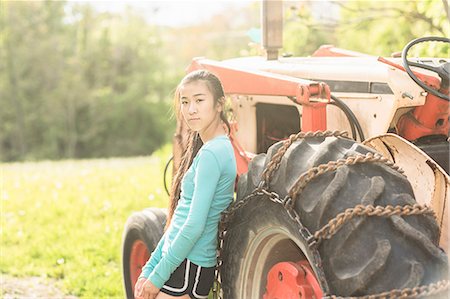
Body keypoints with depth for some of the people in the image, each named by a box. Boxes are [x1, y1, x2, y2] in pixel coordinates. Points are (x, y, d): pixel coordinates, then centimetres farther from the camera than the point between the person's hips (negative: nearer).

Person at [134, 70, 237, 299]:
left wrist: (158, 275, -14)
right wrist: (149, 269, 13)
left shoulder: (211, 153, -17)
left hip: (189, 268, -9)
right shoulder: (218, 148, 12)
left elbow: (195, 226, -20)